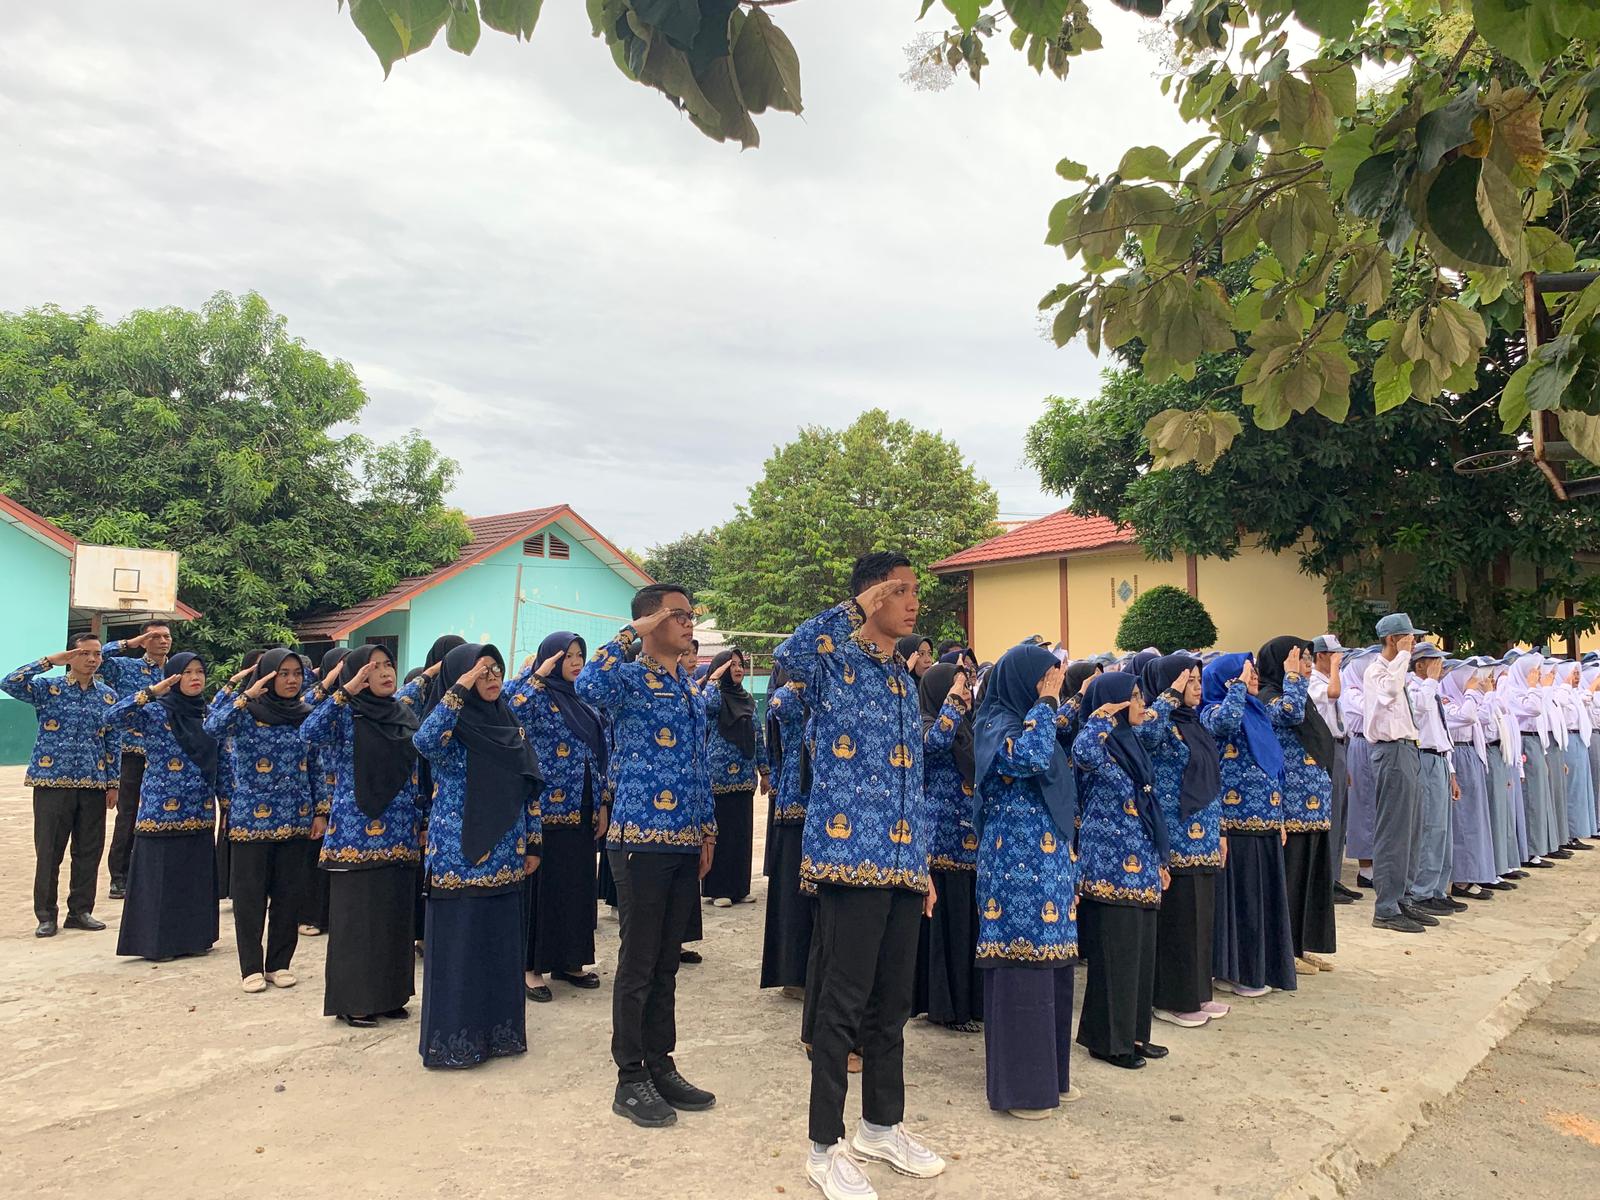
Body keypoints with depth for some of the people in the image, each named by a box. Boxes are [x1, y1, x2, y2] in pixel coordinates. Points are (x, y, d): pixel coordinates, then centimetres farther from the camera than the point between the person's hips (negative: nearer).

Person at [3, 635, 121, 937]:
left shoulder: (108, 696, 8)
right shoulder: (48, 688, 0)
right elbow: (9, 684, -19)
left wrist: (113, 784, 7)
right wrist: (49, 661, -19)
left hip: (93, 784, 3)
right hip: (53, 781, -3)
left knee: (89, 851, 7)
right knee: (48, 851, 3)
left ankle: (81, 910, 19)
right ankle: (46, 915, 14)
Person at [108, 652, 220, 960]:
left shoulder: (207, 715, 10)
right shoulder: (155, 711, -6)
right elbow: (116, 715, -24)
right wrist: (153, 690, -24)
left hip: (200, 812, 5)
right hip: (162, 810, -5)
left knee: (196, 876, 10)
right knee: (160, 876, 1)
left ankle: (193, 937, 21)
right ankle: (157, 942, 12)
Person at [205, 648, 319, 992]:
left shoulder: (307, 716, 6)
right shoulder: (248, 713, -5)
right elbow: (212, 727, -25)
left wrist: (320, 812, 6)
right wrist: (248, 695, -25)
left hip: (295, 819, 4)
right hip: (252, 817, -3)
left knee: (290, 893, 8)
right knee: (250, 893, 4)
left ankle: (279, 963, 20)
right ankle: (251, 967, 15)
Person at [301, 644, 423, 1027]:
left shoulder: (406, 715, 10)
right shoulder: (346, 714, -5)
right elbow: (309, 733, -26)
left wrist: (420, 826, 13)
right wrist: (346, 690, -25)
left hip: (399, 835, 5)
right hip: (356, 833, -5)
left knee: (395, 915, 10)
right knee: (357, 915, 1)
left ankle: (389, 993, 22)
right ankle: (352, 999, 13)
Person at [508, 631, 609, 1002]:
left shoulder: (584, 704, 13)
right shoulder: (539, 699, -7)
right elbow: (510, 708, -31)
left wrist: (602, 804, 10)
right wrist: (538, 674, -24)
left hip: (582, 809, 7)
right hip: (549, 808, -7)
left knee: (578, 883, 11)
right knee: (543, 884, -1)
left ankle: (570, 960, 22)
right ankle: (532, 965, 9)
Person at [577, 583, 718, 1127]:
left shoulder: (690, 689, 14)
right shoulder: (628, 678, -9)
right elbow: (587, 684, -34)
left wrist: (707, 829, 17)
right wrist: (631, 633, -24)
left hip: (685, 842, 7)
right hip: (641, 839, -7)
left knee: (666, 962, 15)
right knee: (638, 964, 2)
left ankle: (660, 1066, 26)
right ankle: (630, 1080, 14)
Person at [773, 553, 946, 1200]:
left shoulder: (905, 681, 16)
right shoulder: (834, 663, -6)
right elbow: (788, 655, -32)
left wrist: (923, 863, 19)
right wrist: (853, 609, -22)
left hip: (902, 861, 7)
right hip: (851, 855, -7)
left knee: (892, 1000, 16)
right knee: (842, 1003, 0)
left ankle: (882, 1124, 33)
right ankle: (825, 1147, 15)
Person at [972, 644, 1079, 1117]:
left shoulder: (1030, 721, 17)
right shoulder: (997, 723, -10)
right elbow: (1029, 757, -31)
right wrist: (1045, 702, -21)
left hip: (1050, 864, 9)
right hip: (1017, 866, -9)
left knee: (1051, 965, 14)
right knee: (1022, 967, -4)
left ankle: (1049, 1072, 25)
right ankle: (1018, 1085, 6)